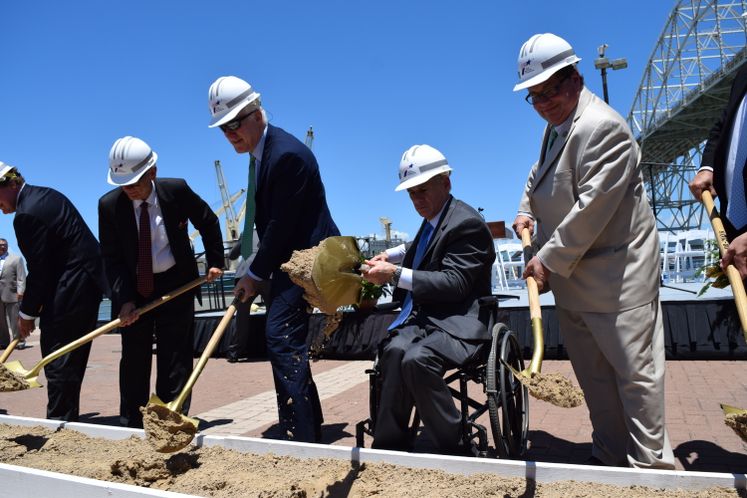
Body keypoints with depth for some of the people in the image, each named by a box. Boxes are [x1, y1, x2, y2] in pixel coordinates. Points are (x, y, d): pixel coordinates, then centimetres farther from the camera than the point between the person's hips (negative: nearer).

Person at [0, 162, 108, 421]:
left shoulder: (26, 215, -17)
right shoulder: (44, 195, 13)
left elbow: (38, 270, -15)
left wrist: (27, 313, -3)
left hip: (71, 287, -10)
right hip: (89, 279, 10)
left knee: (57, 359, -1)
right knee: (72, 360, 17)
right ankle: (68, 418, 27)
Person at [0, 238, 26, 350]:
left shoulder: (16, 259, 6)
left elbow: (21, 278, -2)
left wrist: (20, 292, -12)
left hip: (11, 294, -4)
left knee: (15, 320, -1)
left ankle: (18, 340, 4)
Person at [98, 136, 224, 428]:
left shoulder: (177, 190, -14)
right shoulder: (109, 205, -11)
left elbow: (208, 223, 3)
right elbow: (111, 258, -8)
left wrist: (215, 262, 2)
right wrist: (124, 299, -18)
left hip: (176, 284, -1)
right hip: (133, 288, 1)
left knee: (175, 358, 1)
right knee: (133, 357, 7)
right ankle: (130, 424, 20)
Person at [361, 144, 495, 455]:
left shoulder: (467, 222, -10)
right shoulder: (432, 219, 13)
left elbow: (454, 283, -20)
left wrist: (396, 274, -22)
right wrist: (393, 255, 18)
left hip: (457, 323, -6)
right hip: (423, 318, 7)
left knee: (417, 358, -35)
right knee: (395, 350, -28)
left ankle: (454, 449, -16)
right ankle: (391, 446, -20)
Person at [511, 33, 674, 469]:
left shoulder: (602, 126, -19)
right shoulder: (555, 125, 12)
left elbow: (591, 208, -24)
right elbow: (539, 174, 28)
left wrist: (549, 260, -18)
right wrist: (526, 211, 10)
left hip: (616, 277, -9)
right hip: (572, 277, 10)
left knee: (635, 370, 0)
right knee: (593, 374, 15)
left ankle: (651, 464, 15)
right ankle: (610, 456, 29)